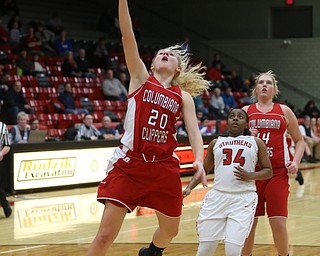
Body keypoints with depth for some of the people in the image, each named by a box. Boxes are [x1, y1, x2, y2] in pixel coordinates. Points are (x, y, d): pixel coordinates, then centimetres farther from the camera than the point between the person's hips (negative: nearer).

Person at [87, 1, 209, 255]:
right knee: (105, 235, -11)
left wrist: (199, 161, -21)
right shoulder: (141, 79, 3)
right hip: (129, 164, -3)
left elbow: (194, 131, -3)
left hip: (164, 167, 3)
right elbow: (128, 36, -7)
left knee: (170, 230, 18)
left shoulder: (183, 96, 8)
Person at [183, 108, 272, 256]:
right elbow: (204, 170, 24)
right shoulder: (216, 143, 18)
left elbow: (268, 171, 12)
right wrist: (189, 188, 8)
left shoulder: (256, 142, 13)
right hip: (217, 196, 2)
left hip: (244, 199, -2)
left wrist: (250, 176, -7)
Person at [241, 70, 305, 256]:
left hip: (278, 172, -1)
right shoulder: (246, 111, 9)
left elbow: (299, 140, 13)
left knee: (278, 223, -8)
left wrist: (295, 162, -4)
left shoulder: (284, 111, 9)